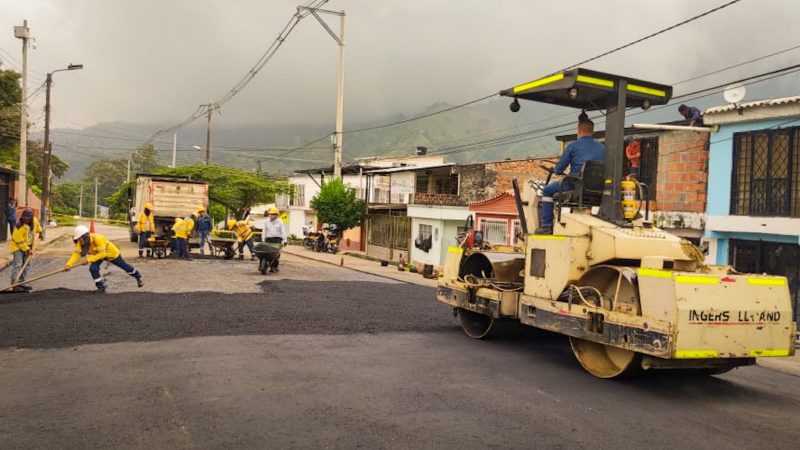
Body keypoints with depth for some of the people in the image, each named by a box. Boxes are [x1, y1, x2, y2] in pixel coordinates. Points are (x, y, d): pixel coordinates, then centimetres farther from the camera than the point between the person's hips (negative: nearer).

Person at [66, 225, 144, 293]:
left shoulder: (98, 239, -41)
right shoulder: (81, 242, -22)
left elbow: (102, 254, -41)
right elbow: (76, 254, -25)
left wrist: (89, 259, -46)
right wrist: (69, 264, -39)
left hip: (111, 252, -5)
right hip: (97, 254, 5)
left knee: (125, 266, 10)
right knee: (93, 268, -17)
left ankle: (138, 277, 36)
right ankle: (101, 287, 2)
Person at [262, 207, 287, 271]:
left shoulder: (280, 222, 6)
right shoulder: (266, 221, 13)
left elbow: (283, 232, 3)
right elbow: (264, 231, 14)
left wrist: (285, 240, -4)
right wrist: (263, 240, 10)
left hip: (277, 239, -2)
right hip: (269, 239, 2)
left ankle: (275, 267, -2)